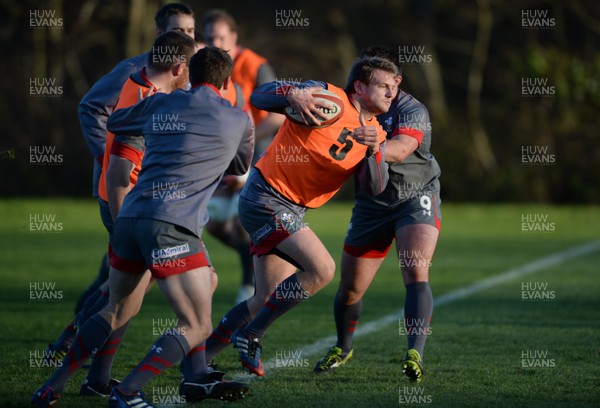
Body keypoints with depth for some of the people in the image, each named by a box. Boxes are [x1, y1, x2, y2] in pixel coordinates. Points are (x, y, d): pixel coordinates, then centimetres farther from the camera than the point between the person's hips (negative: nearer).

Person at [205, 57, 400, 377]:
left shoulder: (374, 133, 8)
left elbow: (374, 187, -4)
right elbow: (259, 96, -14)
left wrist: (373, 150, -22)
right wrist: (293, 95, -34)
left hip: (290, 210, 9)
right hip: (266, 197, -9)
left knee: (269, 299, 11)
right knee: (321, 269, -21)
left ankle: (202, 352, 25)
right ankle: (250, 335, -7)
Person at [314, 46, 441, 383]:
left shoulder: (412, 111, -18)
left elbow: (400, 149, -36)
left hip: (416, 198, -4)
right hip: (371, 205, 4)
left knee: (416, 273, -26)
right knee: (350, 288, 6)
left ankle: (416, 355, -28)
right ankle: (343, 349, 33)